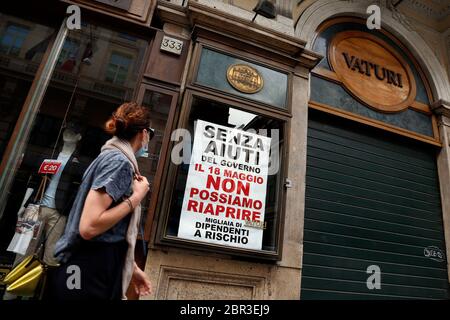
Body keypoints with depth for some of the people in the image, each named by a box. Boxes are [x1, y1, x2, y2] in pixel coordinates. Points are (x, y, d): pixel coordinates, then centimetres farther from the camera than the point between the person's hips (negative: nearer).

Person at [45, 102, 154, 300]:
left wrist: (132, 268, 17)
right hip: (88, 277, -9)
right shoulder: (120, 161, -17)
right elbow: (88, 227, -26)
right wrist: (136, 197, -17)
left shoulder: (111, 157, 11)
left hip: (93, 272, 9)